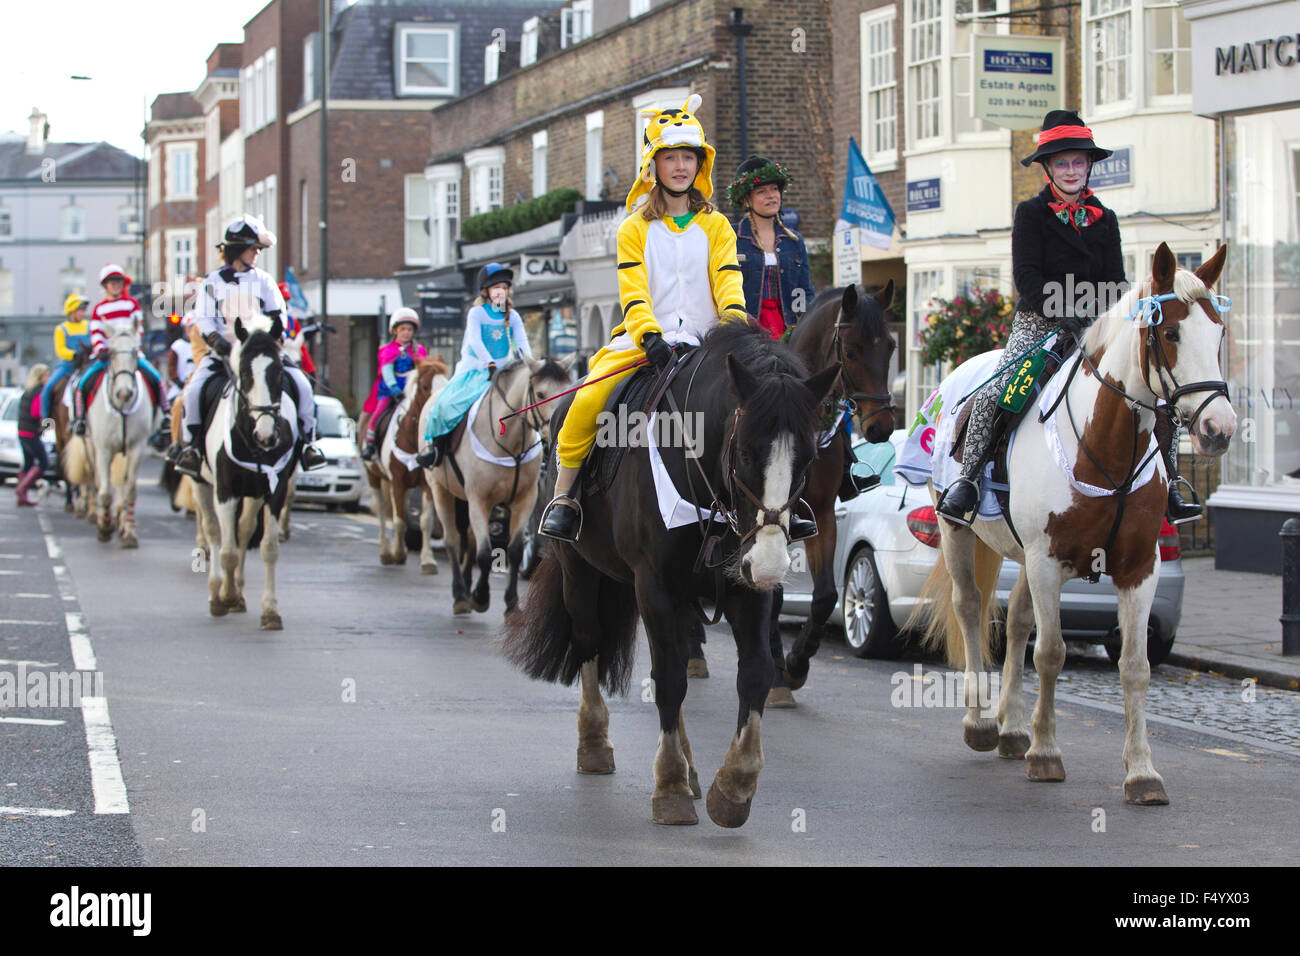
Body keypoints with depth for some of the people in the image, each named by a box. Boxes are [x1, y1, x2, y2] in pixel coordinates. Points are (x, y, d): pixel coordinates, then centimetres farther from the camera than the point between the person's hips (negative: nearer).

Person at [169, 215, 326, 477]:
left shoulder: (263, 280, 11)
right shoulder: (213, 281, 6)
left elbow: (277, 314, 8)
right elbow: (203, 319, 0)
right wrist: (216, 339, -18)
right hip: (224, 351, -1)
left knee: (301, 384, -17)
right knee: (194, 389, -24)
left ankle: (308, 443, -6)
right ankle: (189, 446, -7)